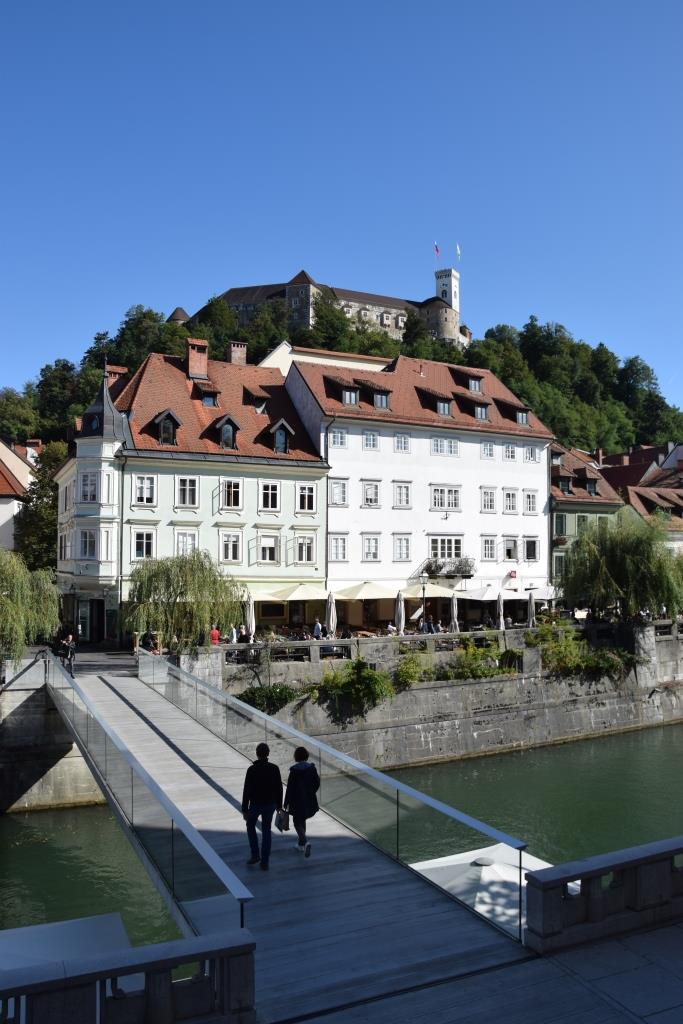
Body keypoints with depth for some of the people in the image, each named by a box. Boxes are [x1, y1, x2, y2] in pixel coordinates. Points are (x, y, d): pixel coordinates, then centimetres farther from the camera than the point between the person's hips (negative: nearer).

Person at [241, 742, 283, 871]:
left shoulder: (252, 769, -16)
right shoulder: (274, 769, -6)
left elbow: (247, 791, -14)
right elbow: (279, 788, 1)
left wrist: (244, 809, -7)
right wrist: (279, 805, 13)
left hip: (255, 805, -3)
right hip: (270, 805, 3)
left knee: (250, 827, 22)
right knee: (266, 831, 13)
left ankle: (255, 855, 18)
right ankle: (264, 862, 14)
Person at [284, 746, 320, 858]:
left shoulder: (294, 770, -17)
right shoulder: (312, 768, -5)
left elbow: (290, 788, -14)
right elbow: (317, 783, 4)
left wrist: (286, 803, -5)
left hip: (297, 801, -5)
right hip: (310, 800, 5)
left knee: (298, 823, 8)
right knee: (302, 820, 23)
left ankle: (305, 842, -15)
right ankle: (301, 844, 31)